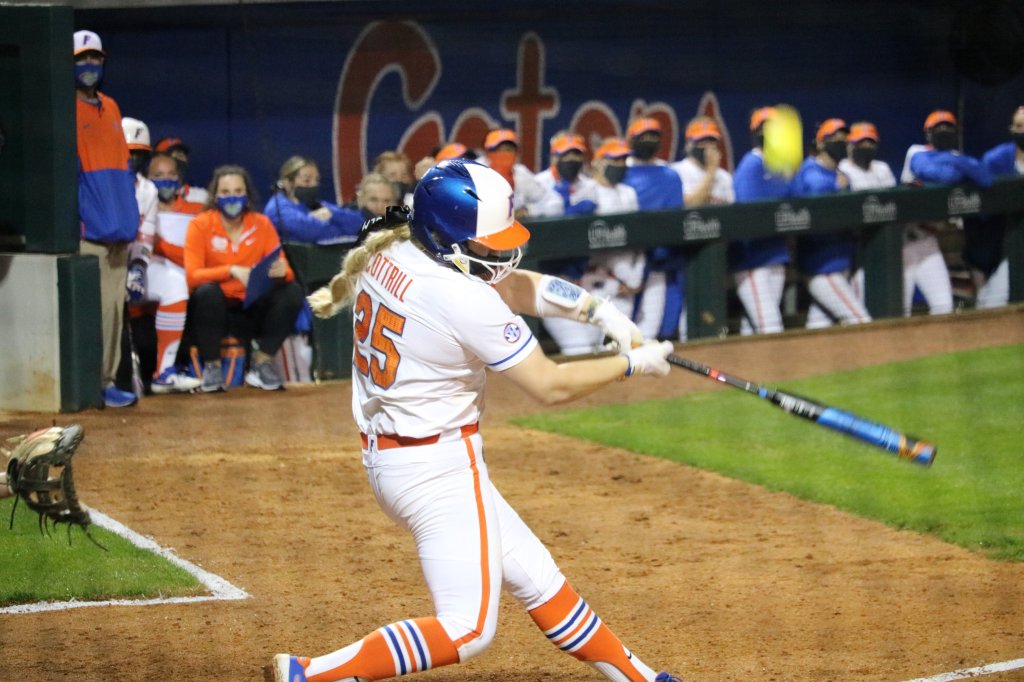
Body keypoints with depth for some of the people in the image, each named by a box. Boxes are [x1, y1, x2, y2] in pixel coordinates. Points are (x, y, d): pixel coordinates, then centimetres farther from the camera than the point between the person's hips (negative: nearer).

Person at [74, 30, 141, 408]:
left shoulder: (110, 108, 19)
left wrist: (130, 214, 15)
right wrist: (74, 216, -16)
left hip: (118, 228, 7)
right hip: (89, 227, -7)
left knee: (114, 307, 7)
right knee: (95, 307, -11)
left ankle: (106, 380, 11)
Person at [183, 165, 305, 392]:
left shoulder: (261, 224, 2)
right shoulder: (201, 225, -6)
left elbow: (286, 272, -3)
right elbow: (192, 276, -18)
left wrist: (282, 271, -28)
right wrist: (231, 271, -33)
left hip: (252, 309, 3)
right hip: (217, 308, -3)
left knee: (292, 292, -22)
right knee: (207, 292, -35)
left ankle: (262, 360, -7)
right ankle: (211, 365, -15)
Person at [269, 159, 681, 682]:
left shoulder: (386, 253, 1)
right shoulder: (466, 302, -24)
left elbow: (513, 285, 7)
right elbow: (551, 386, -15)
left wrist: (600, 312, -4)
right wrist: (632, 365, -1)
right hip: (438, 467, -10)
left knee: (535, 577, 17)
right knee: (467, 626, -10)